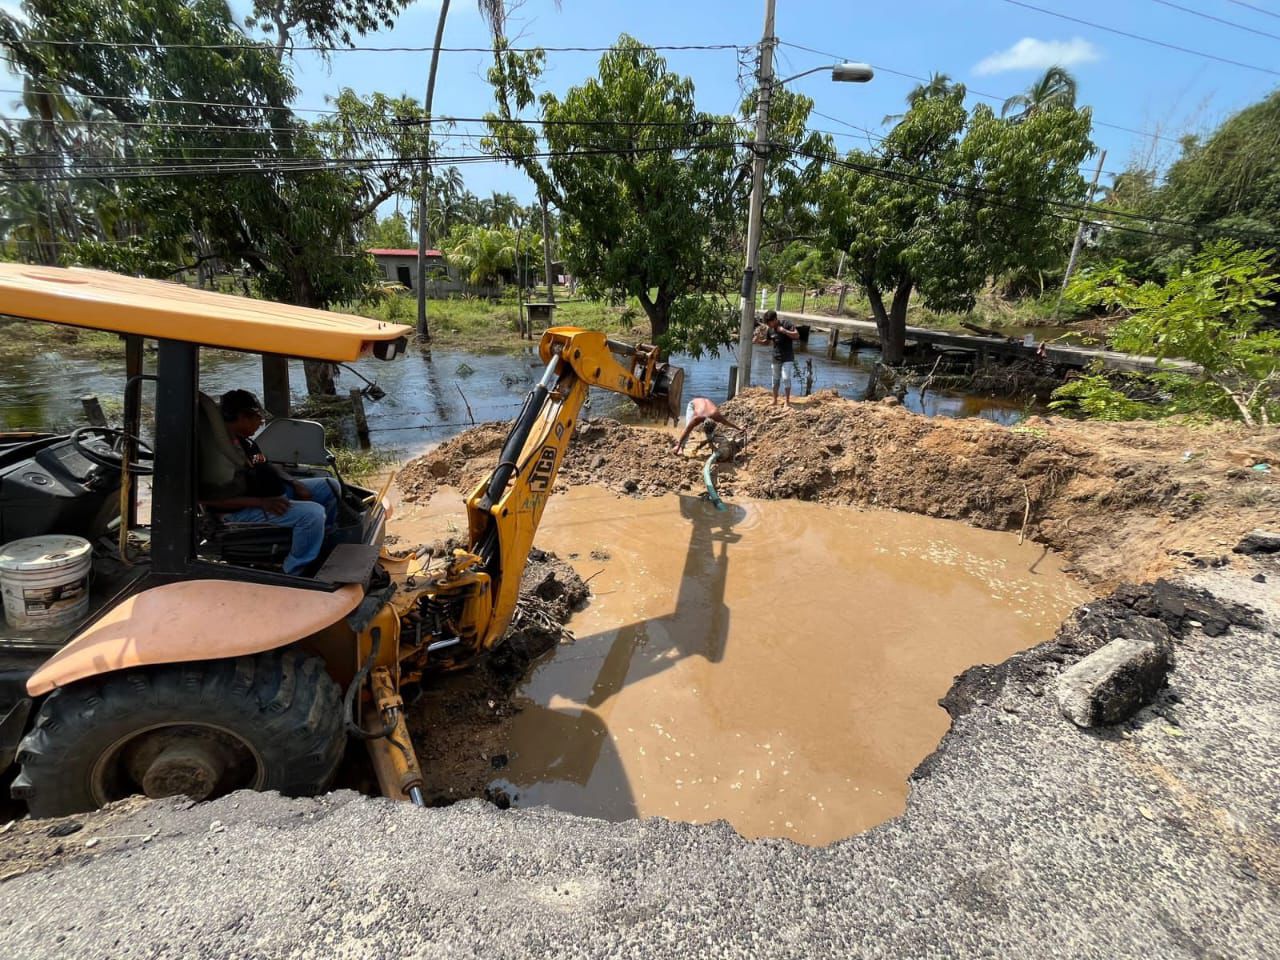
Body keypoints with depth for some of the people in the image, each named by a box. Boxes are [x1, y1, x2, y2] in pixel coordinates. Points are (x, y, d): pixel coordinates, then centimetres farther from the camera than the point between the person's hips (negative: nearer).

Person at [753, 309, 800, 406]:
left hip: (788, 358, -5)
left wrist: (784, 331, -26)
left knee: (786, 378, -12)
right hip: (776, 358, 5)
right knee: (775, 379, 11)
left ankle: (787, 401, -3)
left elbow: (797, 335, -15)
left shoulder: (786, 324, -13)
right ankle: (775, 400, 22)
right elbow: (767, 341, 13)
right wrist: (758, 340, -7)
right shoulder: (769, 329, -1)